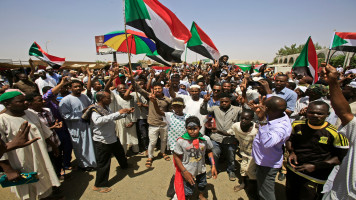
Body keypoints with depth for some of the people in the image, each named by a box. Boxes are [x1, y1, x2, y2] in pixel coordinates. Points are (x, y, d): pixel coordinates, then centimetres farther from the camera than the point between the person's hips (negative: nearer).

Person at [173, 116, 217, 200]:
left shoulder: (205, 139, -20)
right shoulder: (181, 141, -27)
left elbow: (209, 151, -2)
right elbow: (176, 156, -16)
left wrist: (213, 166, -8)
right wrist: (184, 172, -18)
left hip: (201, 170, 4)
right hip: (188, 172, -3)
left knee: (202, 185, 30)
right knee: (188, 192, 13)